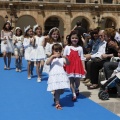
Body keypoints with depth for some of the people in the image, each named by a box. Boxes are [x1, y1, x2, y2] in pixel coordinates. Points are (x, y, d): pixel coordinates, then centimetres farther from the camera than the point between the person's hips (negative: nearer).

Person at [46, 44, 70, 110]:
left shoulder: (62, 58, 11)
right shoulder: (52, 58, 7)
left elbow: (68, 63, -5)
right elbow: (47, 63, -13)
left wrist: (65, 58, -23)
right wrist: (52, 56, -21)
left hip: (62, 76, 3)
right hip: (54, 76, -3)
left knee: (61, 90, 7)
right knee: (57, 90, -9)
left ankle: (55, 96, 39)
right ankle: (57, 103, 0)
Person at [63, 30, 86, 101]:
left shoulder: (80, 48, 4)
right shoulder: (67, 47, 3)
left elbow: (82, 58, 4)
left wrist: (84, 68, 1)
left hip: (78, 66, 1)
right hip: (70, 66, 0)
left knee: (77, 80, 5)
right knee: (71, 80, -1)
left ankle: (77, 89, 37)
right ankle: (74, 94, 8)